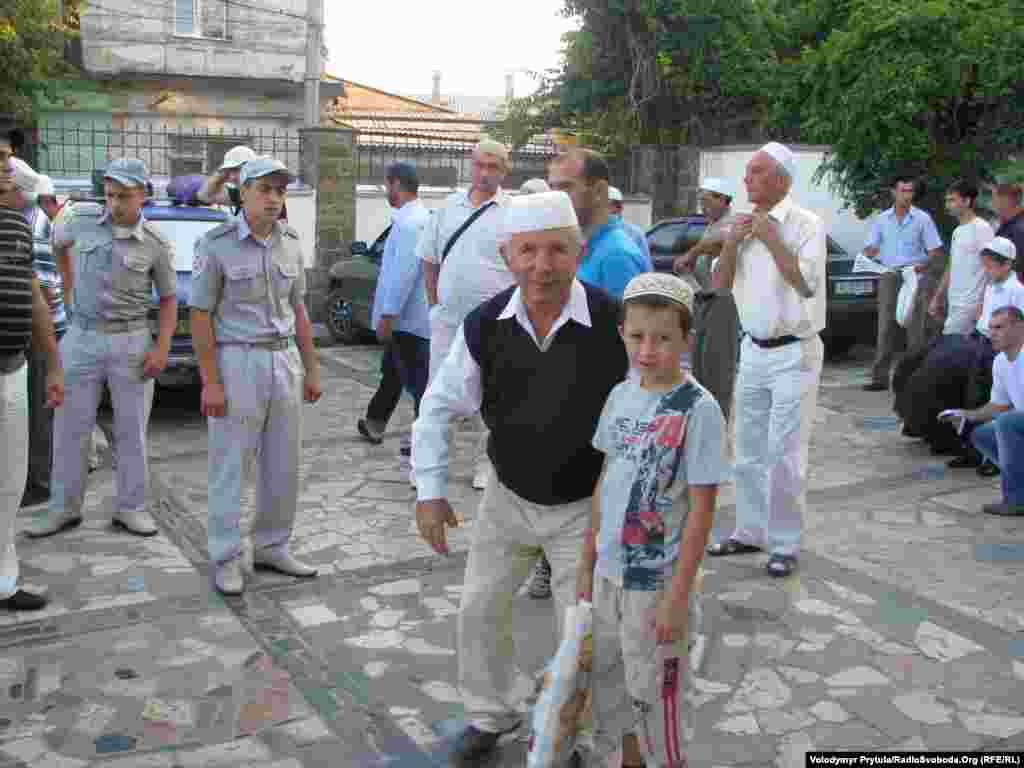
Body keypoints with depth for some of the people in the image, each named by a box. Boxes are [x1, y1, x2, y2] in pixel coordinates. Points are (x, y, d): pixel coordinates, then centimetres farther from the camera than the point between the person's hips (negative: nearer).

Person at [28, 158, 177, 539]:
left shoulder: (156, 245, -5)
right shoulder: (83, 226, 0)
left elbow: (168, 299, 1)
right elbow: (58, 242, 23)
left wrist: (162, 347, -9)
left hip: (130, 342, -2)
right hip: (82, 338, 2)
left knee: (131, 428, 4)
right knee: (70, 426, 4)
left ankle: (130, 507, 14)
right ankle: (64, 508, 15)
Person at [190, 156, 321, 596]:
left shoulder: (290, 243, 7)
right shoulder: (216, 245, -9)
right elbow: (200, 315, -9)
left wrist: (311, 369, 11)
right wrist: (210, 382, -13)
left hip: (285, 361, 6)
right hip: (237, 361, -5)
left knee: (283, 465, 11)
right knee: (230, 466, 2)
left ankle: (272, 547, 25)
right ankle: (226, 558, 14)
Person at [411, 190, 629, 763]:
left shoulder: (614, 324, -24)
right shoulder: (485, 326, -14)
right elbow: (439, 408, -2)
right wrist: (430, 492, -4)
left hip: (584, 505, -3)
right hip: (508, 497, 3)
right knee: (480, 611, 14)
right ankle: (492, 715, 41)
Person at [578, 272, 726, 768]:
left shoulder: (698, 409, -17)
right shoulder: (620, 395, 1)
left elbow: (702, 507, -16)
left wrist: (678, 595, -16)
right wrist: (587, 561, 11)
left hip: (658, 579, -6)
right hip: (610, 571, 6)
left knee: (657, 694, 10)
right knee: (608, 686, 21)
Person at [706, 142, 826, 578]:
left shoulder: (805, 224, -9)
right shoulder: (745, 224, 9)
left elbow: (807, 283, -21)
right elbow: (721, 284, 9)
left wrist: (770, 238, -18)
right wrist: (732, 241, -7)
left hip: (794, 353, -6)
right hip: (754, 350, 7)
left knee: (785, 455, -4)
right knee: (748, 451, 13)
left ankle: (784, 545, 6)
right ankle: (750, 532, 25)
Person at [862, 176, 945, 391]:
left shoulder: (922, 218, 3)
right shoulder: (882, 219, 10)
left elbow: (936, 250, 2)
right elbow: (870, 248, 11)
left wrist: (925, 265, -17)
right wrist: (868, 256, -12)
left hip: (916, 278, -2)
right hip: (889, 276, 2)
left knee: (916, 330, -1)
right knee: (886, 328, 0)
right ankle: (880, 377, 1)